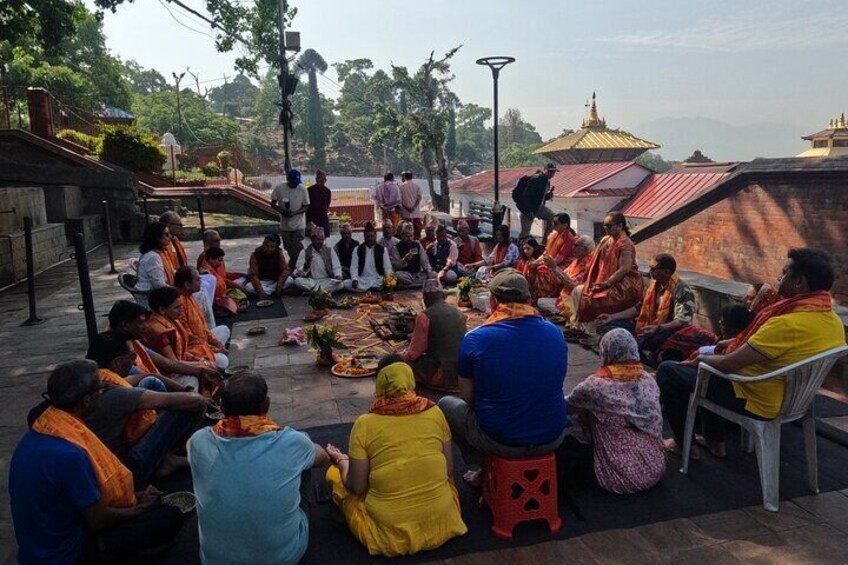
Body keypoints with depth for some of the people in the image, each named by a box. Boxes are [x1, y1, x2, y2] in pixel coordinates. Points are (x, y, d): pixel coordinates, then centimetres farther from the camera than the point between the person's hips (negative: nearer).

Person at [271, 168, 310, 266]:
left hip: (299, 225, -3)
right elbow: (273, 204, 2)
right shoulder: (279, 188, -7)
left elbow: (305, 207, -6)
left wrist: (294, 213, -23)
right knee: (288, 248, 14)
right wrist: (281, 210, -19)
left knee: (297, 249, -8)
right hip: (285, 225, 3)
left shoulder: (303, 189, -10)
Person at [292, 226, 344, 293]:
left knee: (340, 284, -29)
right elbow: (299, 272, -2)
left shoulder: (329, 250, 6)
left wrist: (338, 276, -19)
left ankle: (313, 292, -29)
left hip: (327, 281, 1)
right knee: (297, 281, -30)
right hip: (311, 281, 0)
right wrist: (305, 267, -24)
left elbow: (336, 267, 2)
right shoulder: (304, 252, 3)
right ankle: (324, 291, -29)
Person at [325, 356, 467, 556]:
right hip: (440, 523, 3)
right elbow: (449, 471, 3)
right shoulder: (434, 412, -6)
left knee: (335, 473, 19)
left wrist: (341, 461, 13)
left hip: (390, 532, -2)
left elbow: (357, 487, -6)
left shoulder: (365, 423, -13)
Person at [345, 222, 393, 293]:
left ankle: (366, 289, -17)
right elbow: (354, 268, 1)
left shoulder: (383, 249, 6)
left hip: (379, 280, 0)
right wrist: (355, 280, -19)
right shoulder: (357, 250, 6)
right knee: (346, 284, -28)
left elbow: (388, 268, 3)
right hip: (363, 281, 1)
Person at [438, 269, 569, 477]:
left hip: (499, 442, -3)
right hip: (553, 439, 3)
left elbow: (467, 399, -3)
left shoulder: (474, 339, -14)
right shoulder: (555, 333, -3)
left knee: (446, 404, 22)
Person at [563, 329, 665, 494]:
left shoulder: (596, 385, -17)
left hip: (622, 478, -6)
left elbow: (566, 407, -1)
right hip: (655, 470, 6)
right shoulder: (649, 381, -1)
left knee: (565, 443, 9)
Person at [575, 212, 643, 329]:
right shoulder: (606, 240, 11)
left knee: (594, 299, -25)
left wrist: (606, 283, -25)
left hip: (625, 285, -9)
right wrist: (597, 282, 1)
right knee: (578, 290, -2)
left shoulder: (626, 244, -15)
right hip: (604, 281, 9)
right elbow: (597, 263, 14)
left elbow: (624, 269, -23)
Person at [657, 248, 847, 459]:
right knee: (712, 358, 30)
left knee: (668, 370, 0)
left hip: (757, 404, -9)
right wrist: (733, 344, 12)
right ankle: (715, 441, 32)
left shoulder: (789, 324, -32)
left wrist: (702, 358, -5)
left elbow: (728, 364, -26)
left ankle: (684, 444, 15)